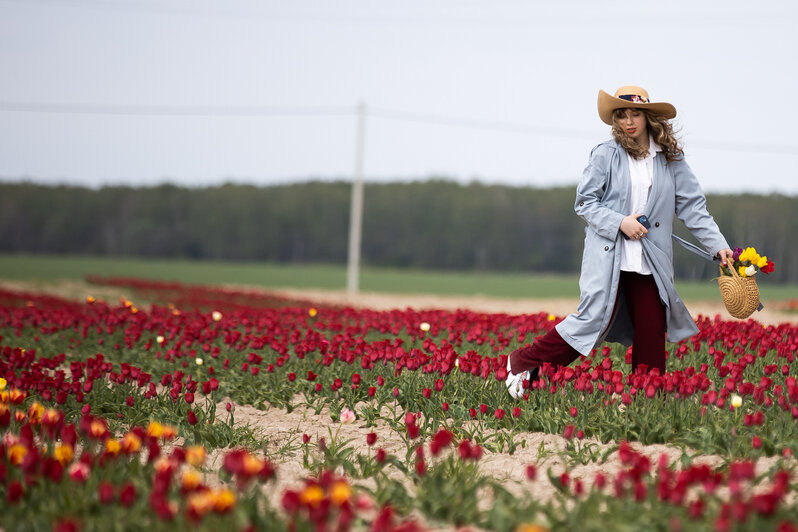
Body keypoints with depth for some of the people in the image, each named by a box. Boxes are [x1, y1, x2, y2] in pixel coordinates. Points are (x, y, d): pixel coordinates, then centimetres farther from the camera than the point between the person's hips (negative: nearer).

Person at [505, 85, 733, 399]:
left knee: (651, 330, 0)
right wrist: (619, 222, -13)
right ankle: (523, 363, 5)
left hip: (649, 261, 4)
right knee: (594, 319, -9)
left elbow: (692, 207, 8)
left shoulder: (671, 159, 7)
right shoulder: (605, 155, -2)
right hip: (608, 256, -4)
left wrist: (718, 245, 0)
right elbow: (584, 202, 0)